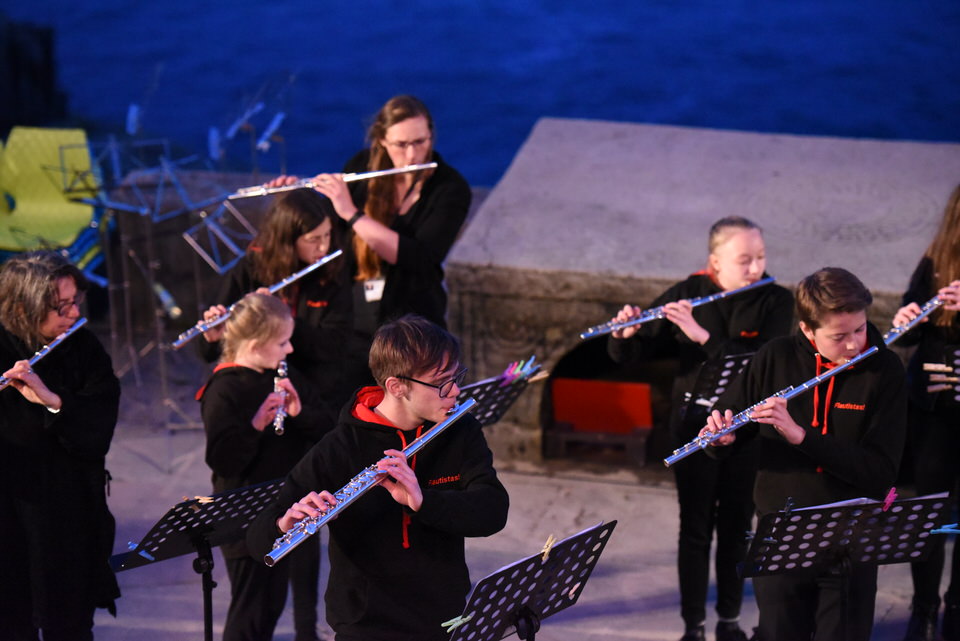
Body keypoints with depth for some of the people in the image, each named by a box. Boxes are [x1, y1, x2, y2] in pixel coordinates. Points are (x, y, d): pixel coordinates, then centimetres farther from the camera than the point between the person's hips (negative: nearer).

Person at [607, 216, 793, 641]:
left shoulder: (776, 301, -6)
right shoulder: (685, 296, -4)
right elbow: (628, 356, -2)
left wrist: (701, 334, -29)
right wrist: (625, 335, -25)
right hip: (694, 426, 0)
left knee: (736, 526, 10)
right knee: (695, 527, 4)